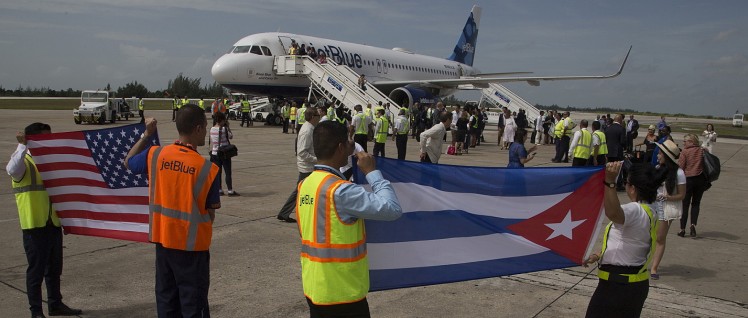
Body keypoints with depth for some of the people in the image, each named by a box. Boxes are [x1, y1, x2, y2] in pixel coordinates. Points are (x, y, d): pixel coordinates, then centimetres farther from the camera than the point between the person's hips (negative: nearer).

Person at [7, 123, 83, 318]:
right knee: (36, 269, 1)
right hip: (34, 225, -7)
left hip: (53, 223, 7)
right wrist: (22, 145, -34)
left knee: (54, 268, 15)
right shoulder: (24, 162, -8)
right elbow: (12, 170, -32)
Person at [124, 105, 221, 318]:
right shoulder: (207, 168, -17)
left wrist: (146, 135, 17)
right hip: (192, 244, -4)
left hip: (163, 239, 5)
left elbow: (128, 162, 17)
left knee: (166, 299, 18)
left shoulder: (155, 155, -6)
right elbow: (211, 213, -8)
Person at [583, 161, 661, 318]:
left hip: (619, 285, -10)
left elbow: (613, 213, -48)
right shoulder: (646, 212, 11)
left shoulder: (636, 210, -22)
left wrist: (610, 182, -55)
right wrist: (599, 256, 22)